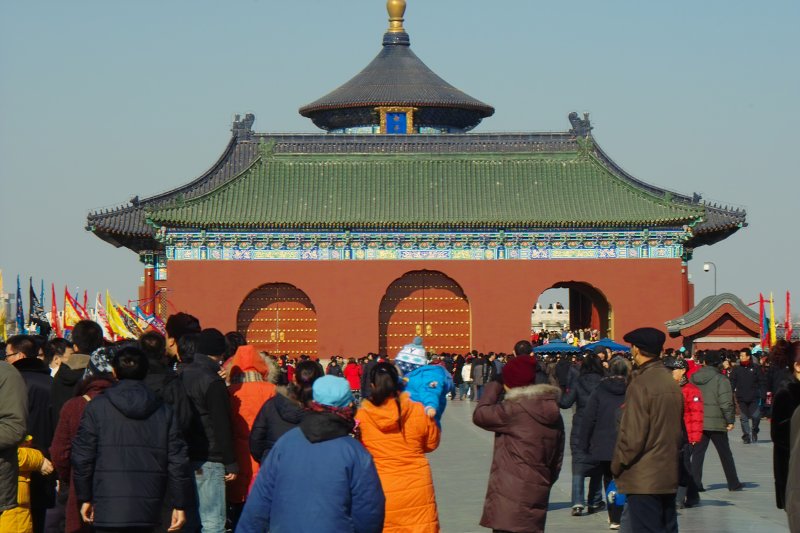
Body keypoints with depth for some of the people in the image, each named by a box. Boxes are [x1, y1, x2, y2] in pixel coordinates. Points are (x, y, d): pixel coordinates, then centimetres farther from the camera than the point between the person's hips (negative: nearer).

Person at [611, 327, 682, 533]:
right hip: (669, 475, 8)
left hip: (643, 479, -8)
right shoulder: (671, 383, 9)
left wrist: (617, 465, -5)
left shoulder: (640, 385, -15)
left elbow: (632, 436, -16)